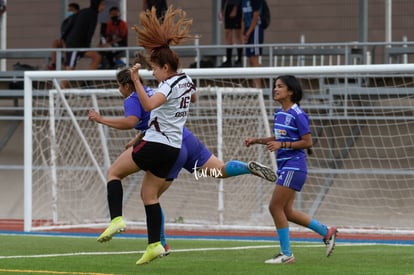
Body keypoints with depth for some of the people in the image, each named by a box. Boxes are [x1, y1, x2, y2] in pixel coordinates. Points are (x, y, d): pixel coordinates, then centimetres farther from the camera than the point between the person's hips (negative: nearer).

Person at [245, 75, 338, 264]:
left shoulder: (297, 115, -14)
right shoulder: (279, 114, 11)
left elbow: (308, 142, -15)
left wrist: (282, 145, -21)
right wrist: (257, 140, 11)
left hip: (293, 166, -9)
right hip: (284, 165, 9)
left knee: (275, 207, -9)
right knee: (286, 211, 11)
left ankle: (286, 254, -1)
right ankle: (326, 232, 24)